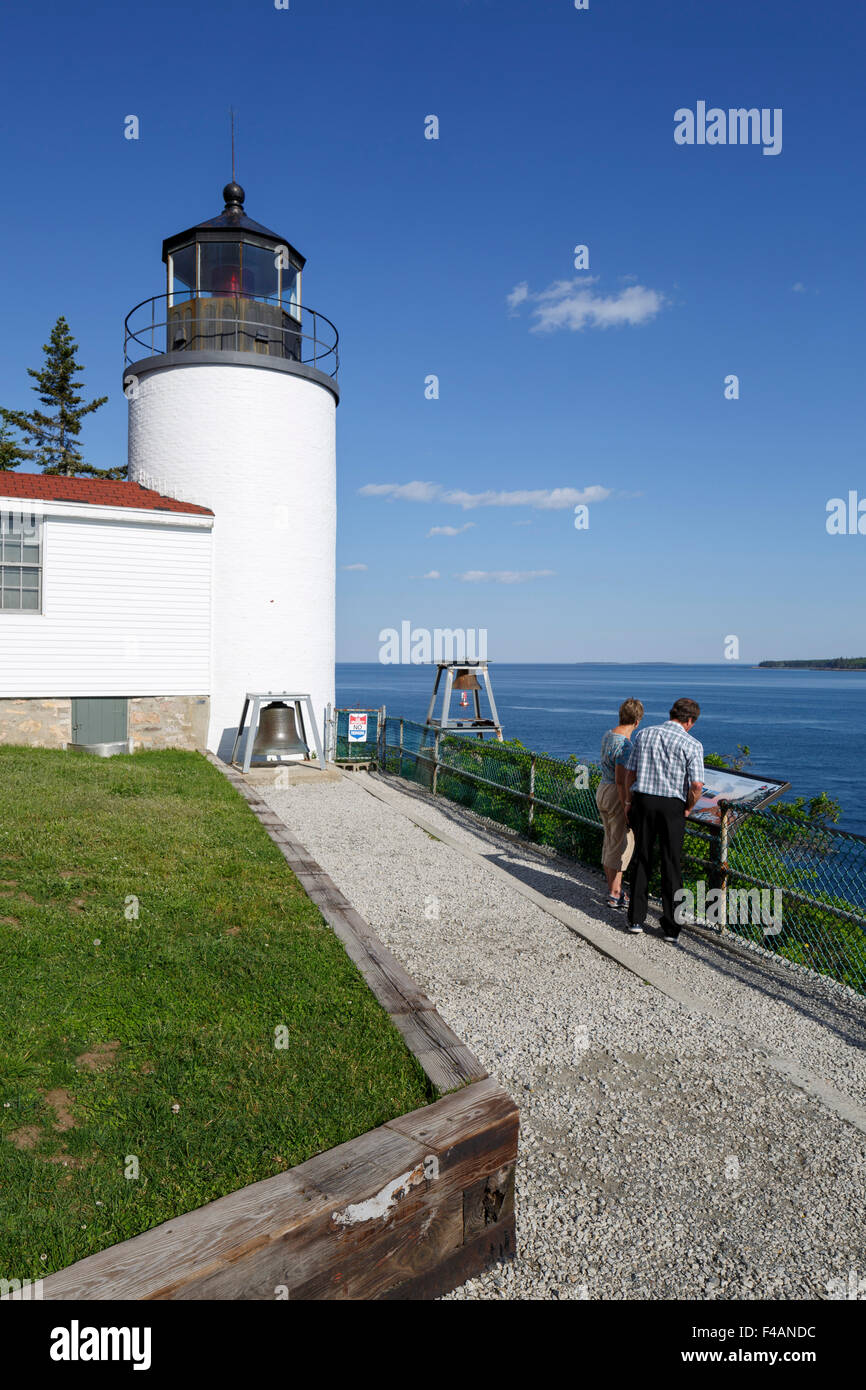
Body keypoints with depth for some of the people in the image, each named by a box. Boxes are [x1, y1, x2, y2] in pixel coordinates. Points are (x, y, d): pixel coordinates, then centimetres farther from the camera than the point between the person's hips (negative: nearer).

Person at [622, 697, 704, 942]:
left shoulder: (643, 734, 5)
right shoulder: (691, 744, -5)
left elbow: (630, 773, 6)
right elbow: (697, 785, -12)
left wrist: (629, 802, 14)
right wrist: (688, 809, 4)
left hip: (642, 800, 3)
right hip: (672, 805, -3)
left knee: (641, 860, 13)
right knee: (672, 865, 6)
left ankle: (636, 919, 17)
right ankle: (671, 927, 10)